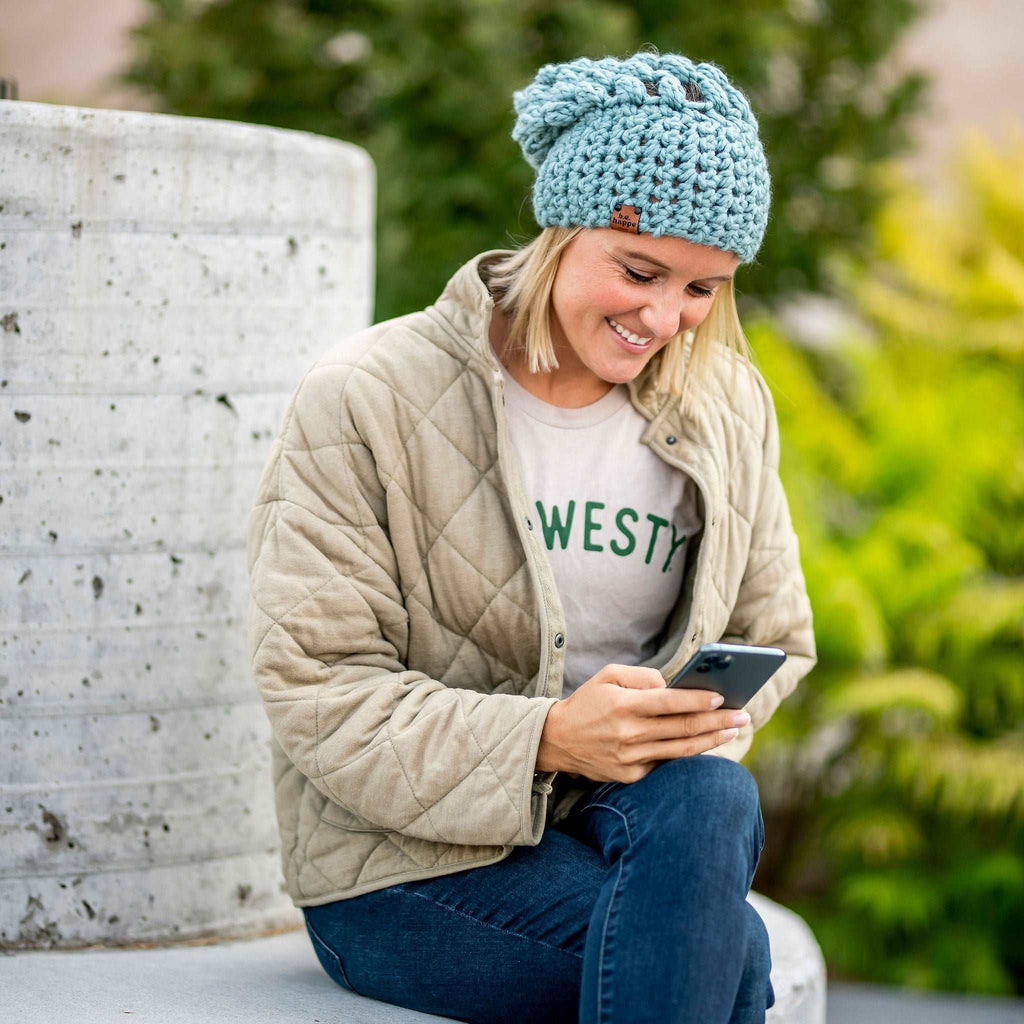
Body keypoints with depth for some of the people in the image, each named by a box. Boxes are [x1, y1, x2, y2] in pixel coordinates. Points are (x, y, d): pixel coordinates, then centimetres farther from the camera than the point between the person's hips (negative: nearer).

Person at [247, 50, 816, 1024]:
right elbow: (316, 691, -12)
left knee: (710, 800, -34)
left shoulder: (728, 411, 8)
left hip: (635, 810, 5)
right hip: (404, 867, -4)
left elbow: (772, 642, 15)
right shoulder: (365, 401, -8)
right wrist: (547, 737, -26)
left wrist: (692, 728, -10)